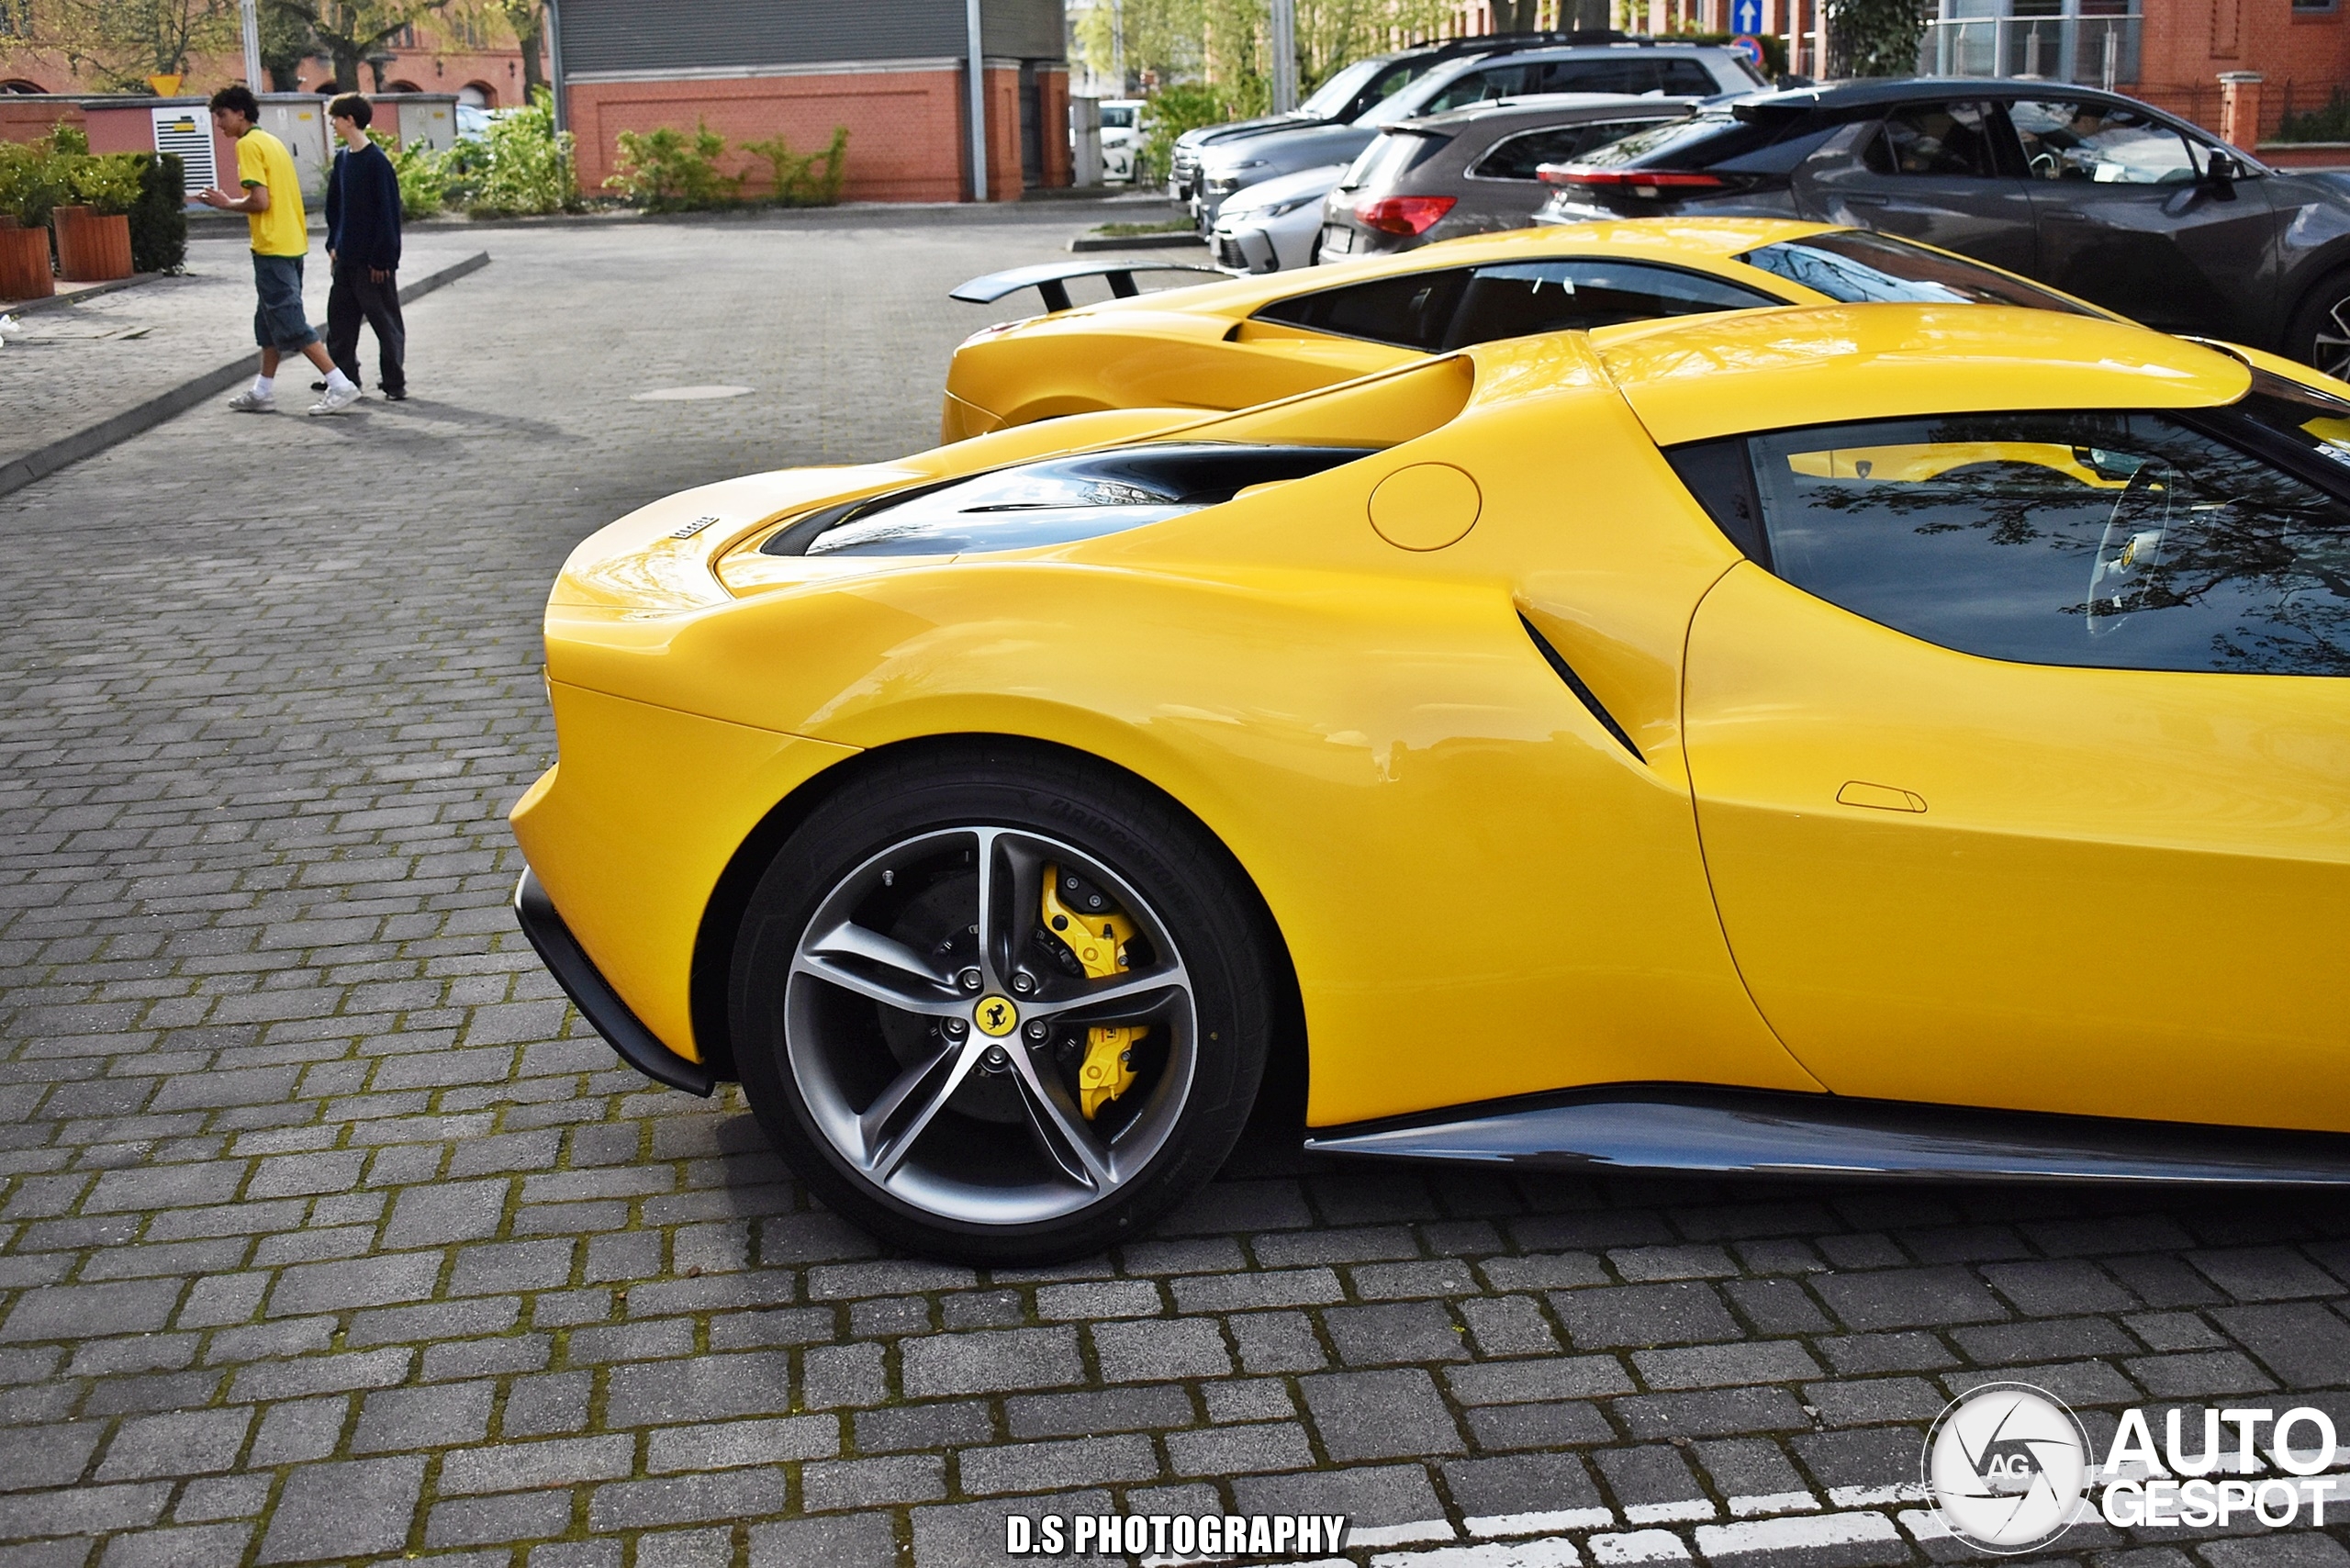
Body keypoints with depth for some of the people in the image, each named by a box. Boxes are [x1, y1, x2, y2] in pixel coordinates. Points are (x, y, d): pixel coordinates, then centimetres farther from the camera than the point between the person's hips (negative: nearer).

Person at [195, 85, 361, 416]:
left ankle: (341, 385, -12)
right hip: (292, 243, 10)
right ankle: (263, 392, 21)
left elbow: (260, 200, -18)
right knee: (271, 319, 15)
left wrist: (226, 203, -3)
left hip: (273, 247, -10)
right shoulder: (270, 141, 16)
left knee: (289, 323, -7)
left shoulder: (248, 145, -11)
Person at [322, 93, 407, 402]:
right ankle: (343, 375, 21)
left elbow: (388, 211, -16)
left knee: (385, 320, 0)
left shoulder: (376, 161, -14)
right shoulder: (342, 159, 9)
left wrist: (382, 257, -17)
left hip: (373, 259, -8)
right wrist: (333, 244, 10)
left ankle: (394, 382, 7)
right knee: (340, 317, 12)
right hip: (346, 258, 8)